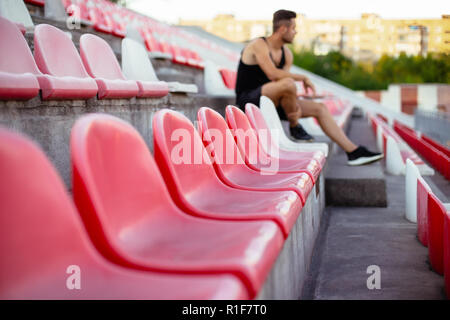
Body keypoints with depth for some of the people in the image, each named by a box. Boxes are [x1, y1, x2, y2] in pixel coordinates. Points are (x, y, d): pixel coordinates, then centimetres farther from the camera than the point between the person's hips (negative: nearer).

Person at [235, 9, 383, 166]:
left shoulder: (287, 54, 10)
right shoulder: (258, 45, -15)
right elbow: (273, 74, -30)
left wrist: (297, 108, -15)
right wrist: (303, 78, -19)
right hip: (249, 100, -9)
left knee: (320, 108, -1)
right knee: (288, 83, -36)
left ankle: (354, 152, -1)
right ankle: (294, 128, -11)